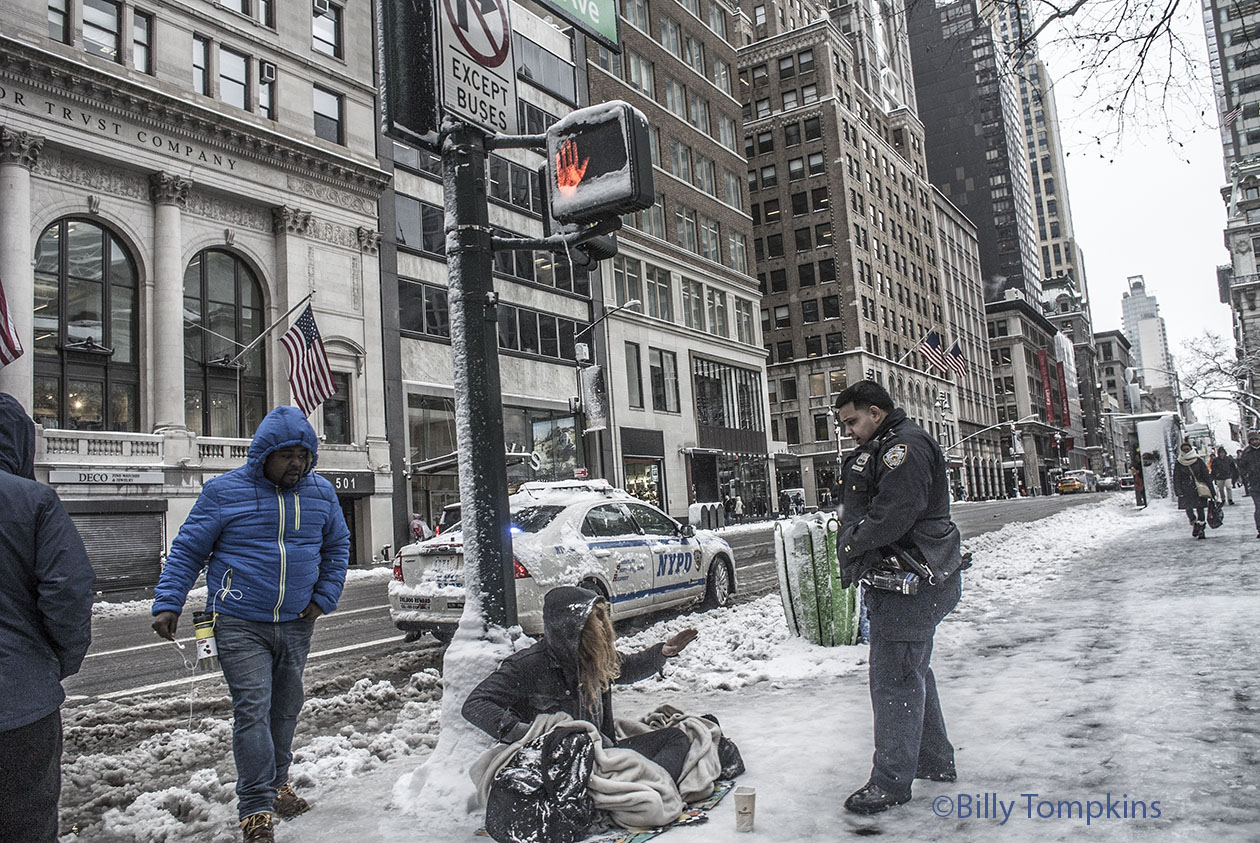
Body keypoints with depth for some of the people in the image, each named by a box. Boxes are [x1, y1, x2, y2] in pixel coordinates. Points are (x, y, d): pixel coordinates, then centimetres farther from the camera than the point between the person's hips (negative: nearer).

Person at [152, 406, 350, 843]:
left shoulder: (321, 493, 5)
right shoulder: (225, 491, -6)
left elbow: (337, 546, 16)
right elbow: (187, 549, 0)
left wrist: (324, 597, 6)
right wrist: (167, 603, -8)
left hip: (296, 624, 4)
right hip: (240, 625, -4)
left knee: (285, 708, 15)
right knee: (252, 710, -9)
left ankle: (277, 784, 33)